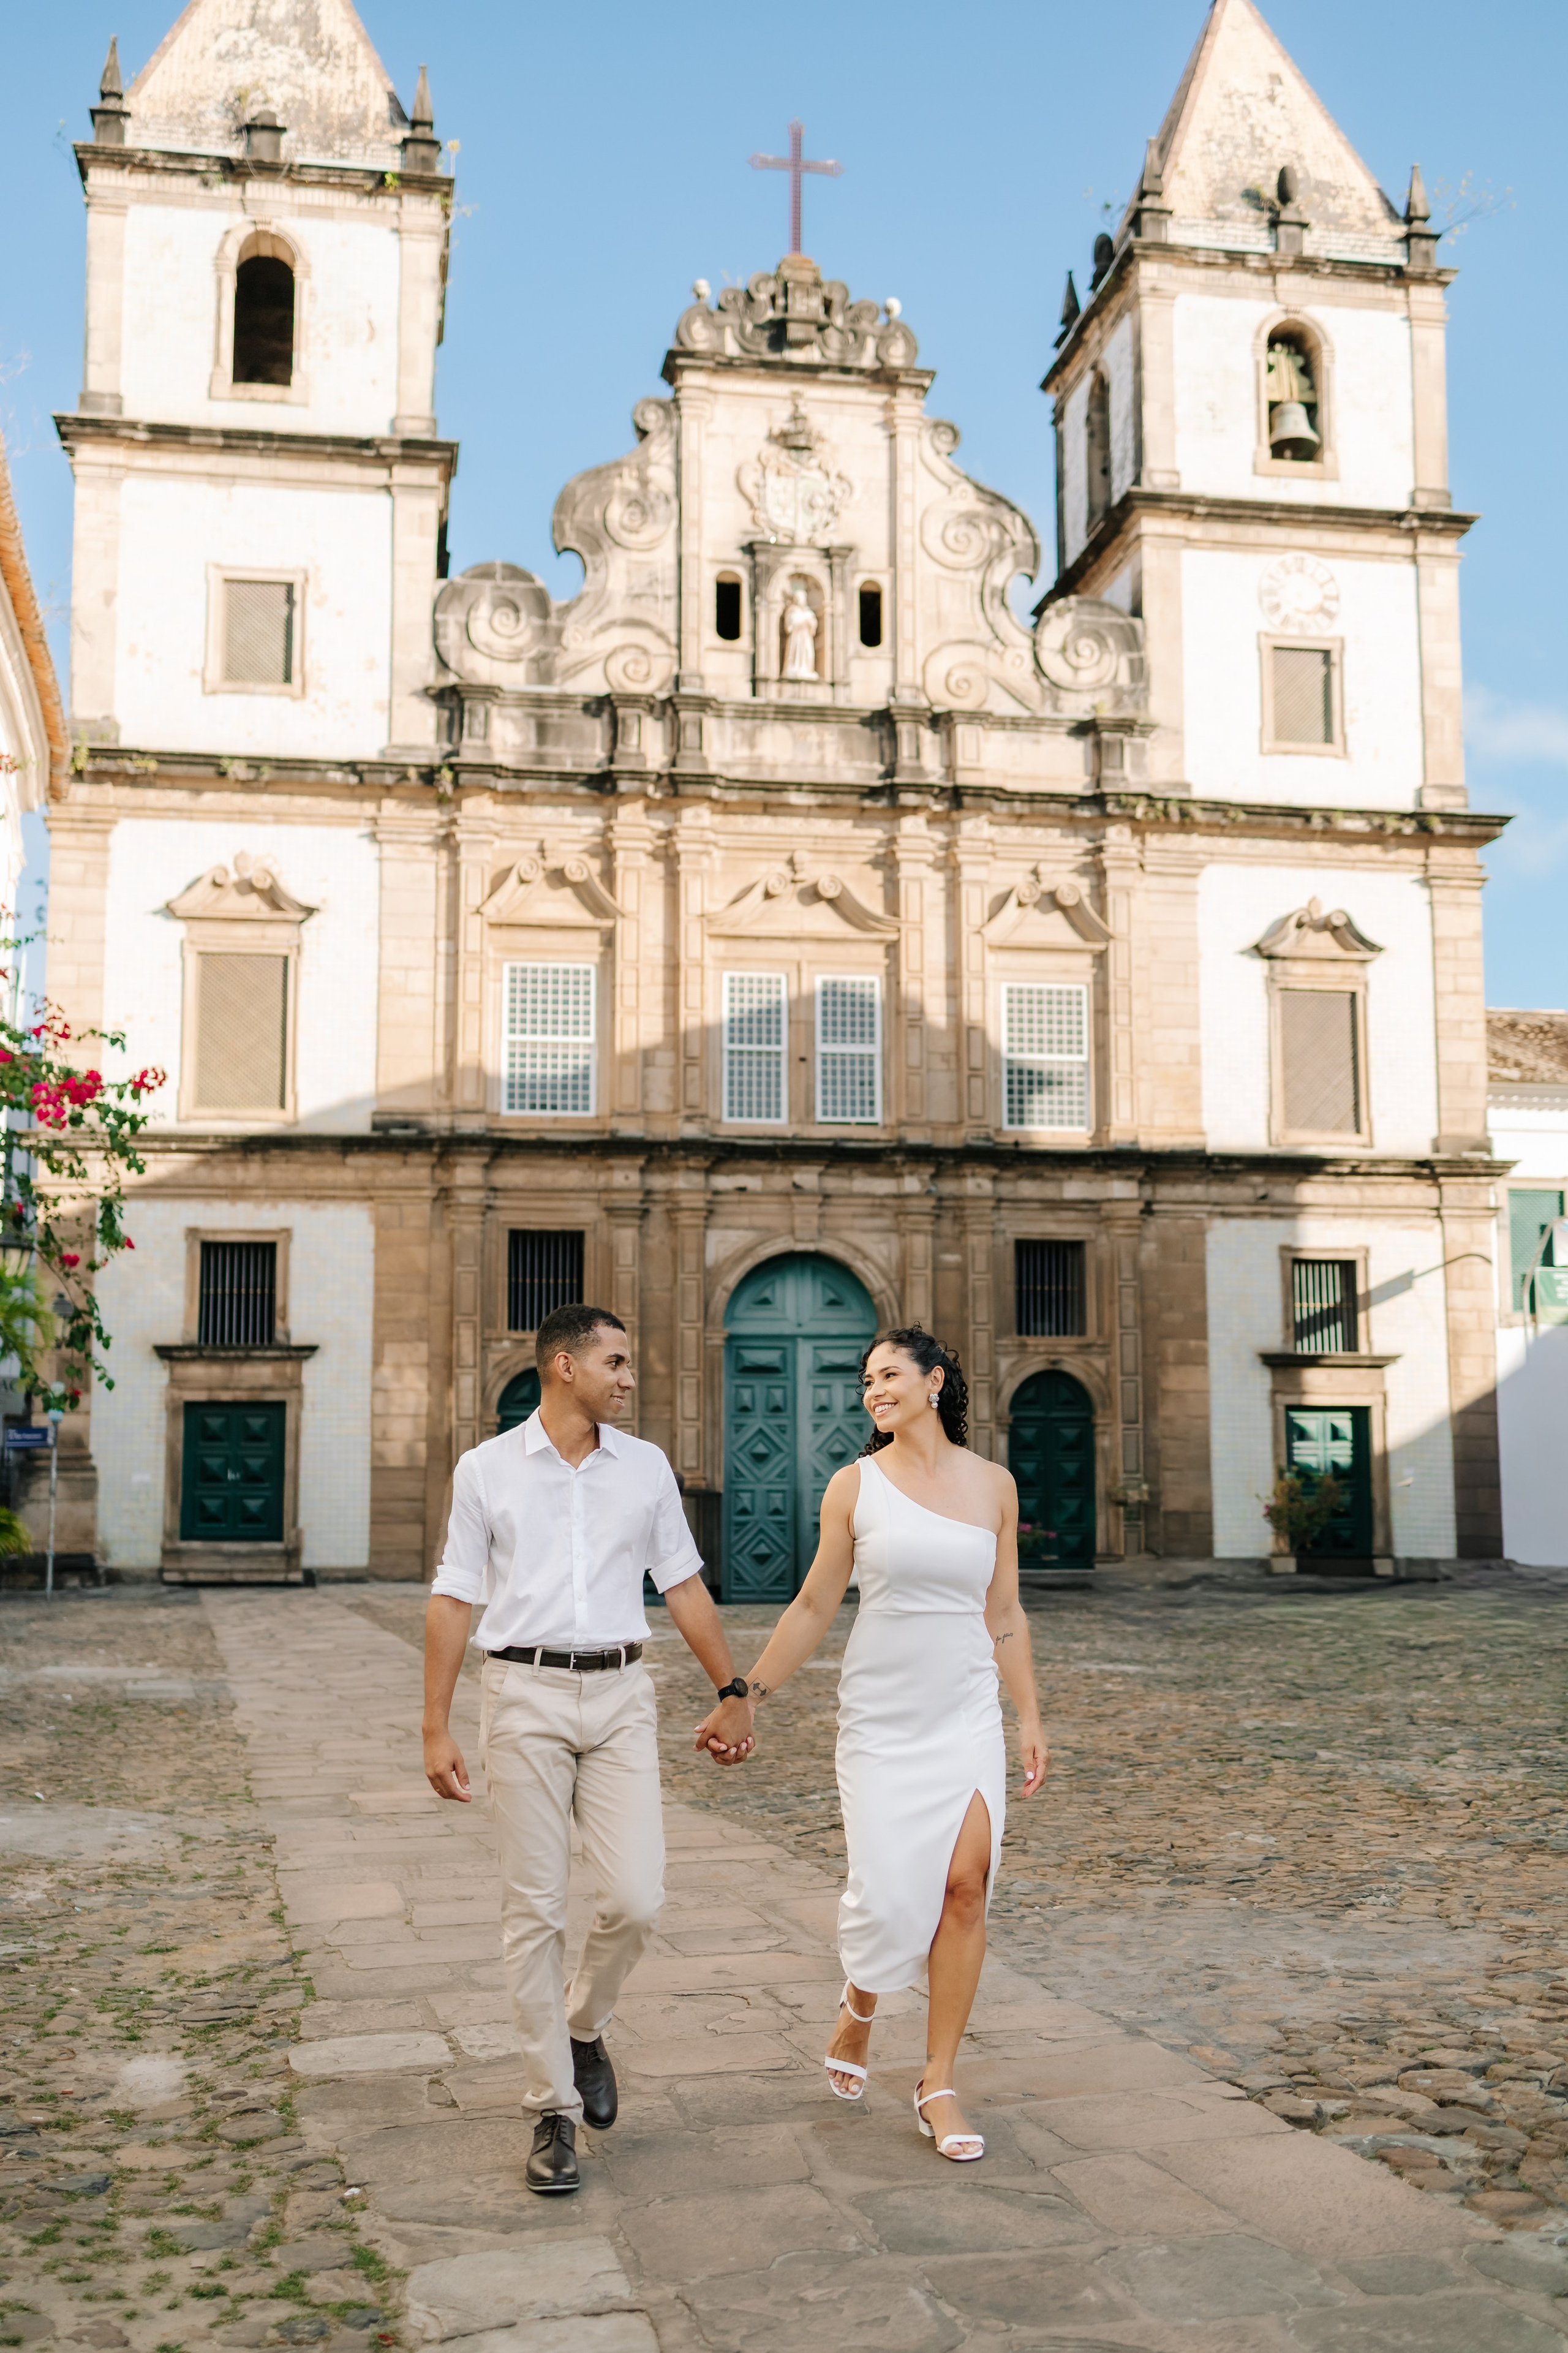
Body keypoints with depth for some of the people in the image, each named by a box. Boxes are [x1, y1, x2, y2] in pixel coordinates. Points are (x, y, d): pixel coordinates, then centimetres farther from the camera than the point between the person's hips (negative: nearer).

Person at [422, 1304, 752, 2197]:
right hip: (525, 1696, -2)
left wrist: (737, 1692, 13)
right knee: (536, 1911, 1)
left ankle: (583, 2028, 24)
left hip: (621, 1696, 2)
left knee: (637, 1899, -6)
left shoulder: (646, 1467, 8)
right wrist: (436, 1729, -1)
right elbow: (454, 1600, 2)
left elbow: (685, 1588, 14)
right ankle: (554, 2111, 13)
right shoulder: (488, 1469, 1)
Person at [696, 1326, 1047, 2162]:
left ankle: (939, 2085, 7)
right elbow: (813, 1606, 4)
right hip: (881, 1716, -1)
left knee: (965, 1886, -8)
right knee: (887, 1890, -6)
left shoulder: (992, 1484, 4)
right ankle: (859, 2006, 29)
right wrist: (745, 1697, 2)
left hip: (968, 1712, 1)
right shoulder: (854, 1484, 0)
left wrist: (1029, 1717, 7)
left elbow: (1003, 1613, 10)